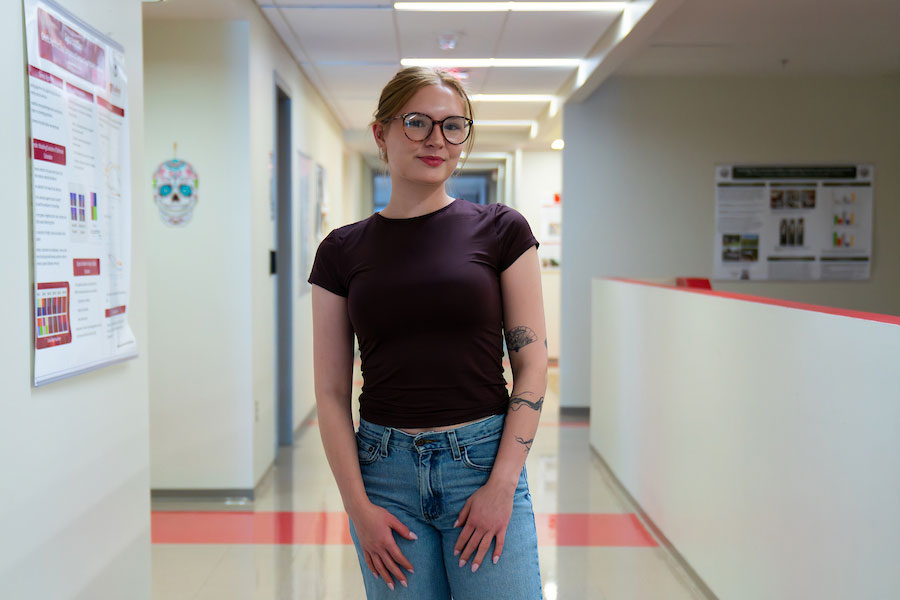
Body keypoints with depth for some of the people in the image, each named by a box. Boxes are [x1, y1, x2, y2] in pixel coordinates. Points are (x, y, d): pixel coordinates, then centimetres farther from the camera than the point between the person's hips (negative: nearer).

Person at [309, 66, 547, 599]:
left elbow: (532, 365, -1)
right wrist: (358, 505, -4)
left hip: (483, 460, -1)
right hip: (385, 472, 2)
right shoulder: (343, 250, 4)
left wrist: (501, 484, -9)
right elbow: (332, 392, 4)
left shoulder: (501, 230, 0)